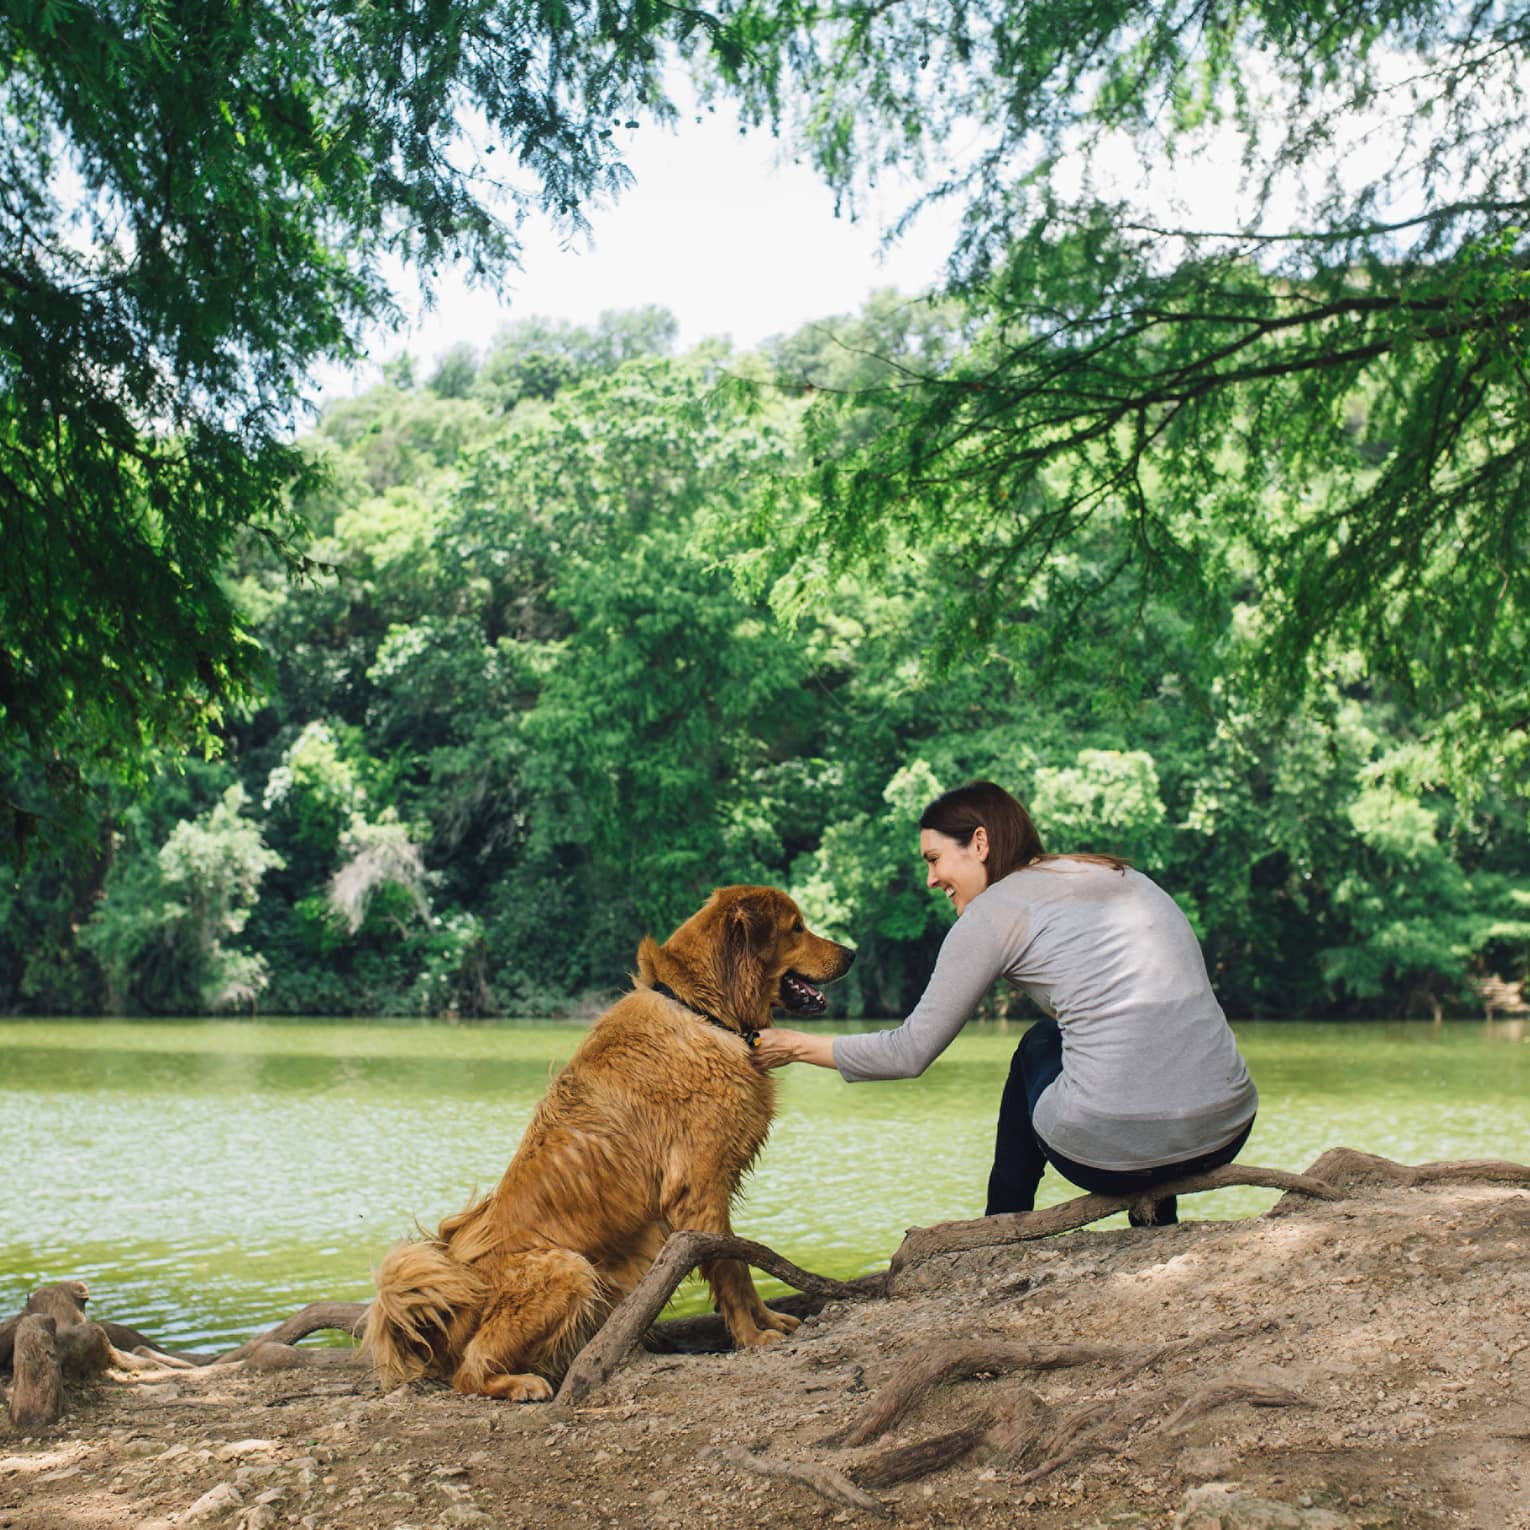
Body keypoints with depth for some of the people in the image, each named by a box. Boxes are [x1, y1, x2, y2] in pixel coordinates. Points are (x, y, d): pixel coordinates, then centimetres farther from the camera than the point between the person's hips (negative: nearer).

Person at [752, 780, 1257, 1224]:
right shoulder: (1120, 875, 19)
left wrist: (796, 1047, 16)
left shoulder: (995, 910, 1)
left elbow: (911, 1052, 5)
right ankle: (1157, 1221, 28)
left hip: (1111, 1152, -5)